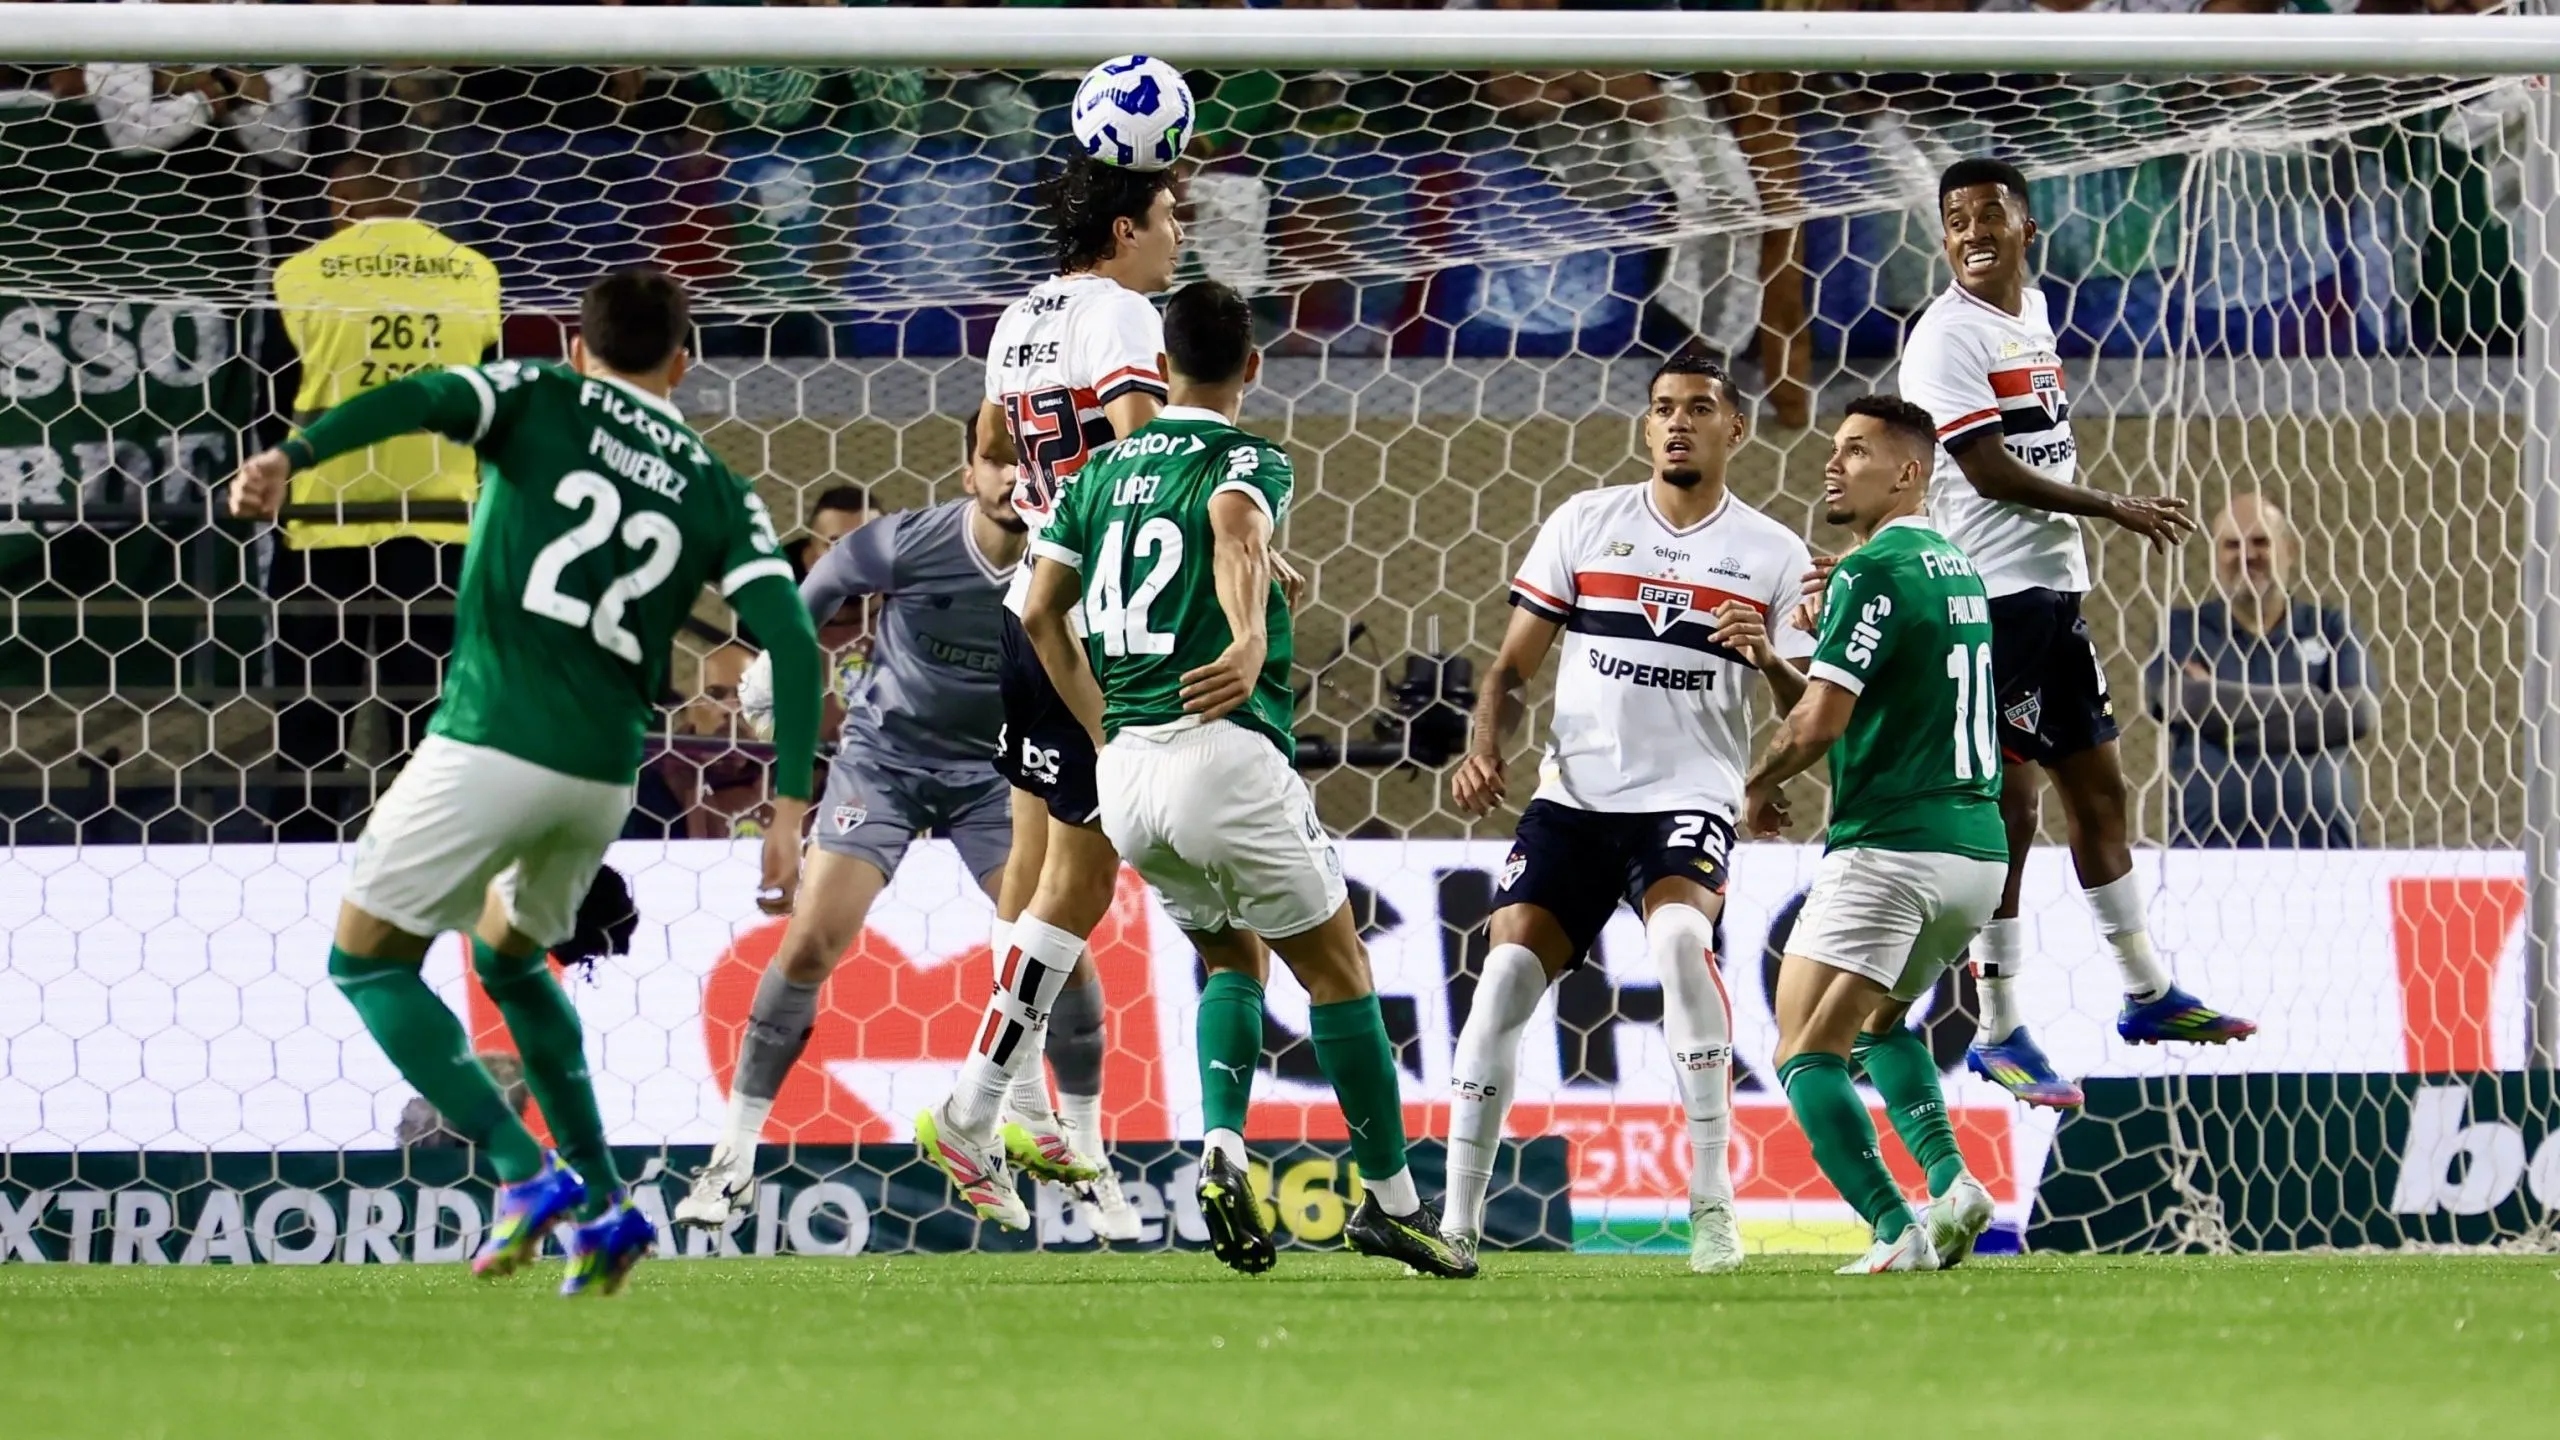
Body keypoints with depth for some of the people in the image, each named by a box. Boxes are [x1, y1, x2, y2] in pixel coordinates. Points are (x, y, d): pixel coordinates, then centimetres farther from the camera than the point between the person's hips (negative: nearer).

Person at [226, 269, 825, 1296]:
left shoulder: (539, 399, 7)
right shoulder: (718, 491, 15)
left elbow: (415, 399, -14)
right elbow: (791, 640, 2)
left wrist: (290, 457, -28)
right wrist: (789, 809, -1)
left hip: (491, 740, -5)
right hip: (605, 775, 5)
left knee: (367, 962, 10)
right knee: (510, 959, 30)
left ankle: (524, 1174, -7)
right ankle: (600, 1204, 19)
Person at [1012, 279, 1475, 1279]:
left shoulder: (1106, 470, 16)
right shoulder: (1247, 461, -3)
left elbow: (1041, 615, 16)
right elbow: (1234, 525, -27)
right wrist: (1251, 641, -44)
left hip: (1124, 773, 6)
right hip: (1223, 750, -6)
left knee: (1234, 957, 23)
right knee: (1336, 967, 8)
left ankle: (1221, 1148, 0)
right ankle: (1390, 1198, 10)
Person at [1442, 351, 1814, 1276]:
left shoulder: (1773, 556, 5)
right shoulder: (1586, 523, 9)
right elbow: (1514, 665, 12)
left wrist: (1767, 657, -17)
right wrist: (1484, 746, -7)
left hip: (1688, 798, -2)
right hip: (1572, 795, 2)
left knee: (1680, 934, -31)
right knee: (1507, 971, -12)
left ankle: (1711, 1198, -26)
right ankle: (1459, 1219, -3)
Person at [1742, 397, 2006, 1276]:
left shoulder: (1873, 572, -12)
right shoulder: (1958, 569, 17)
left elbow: (1819, 720, -18)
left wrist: (1759, 786, 2)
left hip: (1890, 848, -9)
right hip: (1979, 848, 9)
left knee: (1806, 1053, -4)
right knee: (1880, 1023, 27)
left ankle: (1897, 1230, -19)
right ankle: (1949, 1182, 7)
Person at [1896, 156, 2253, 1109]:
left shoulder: (2032, 311, 14)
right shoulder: (1948, 335, -13)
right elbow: (1988, 469, -19)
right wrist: (2114, 509, -13)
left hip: (2053, 589, 9)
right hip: (1990, 594, -9)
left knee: (2098, 787, 16)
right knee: (2006, 812, -7)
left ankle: (2147, 995, 27)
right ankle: (1999, 1036, -2)